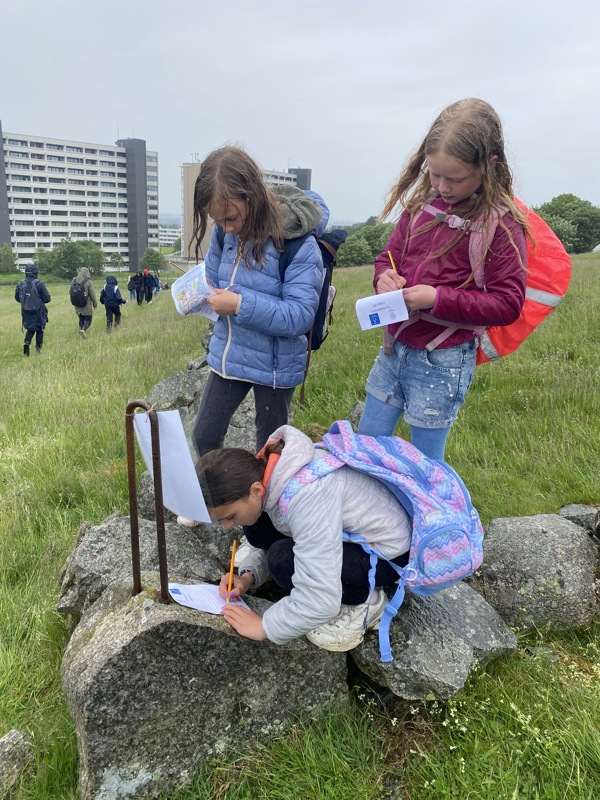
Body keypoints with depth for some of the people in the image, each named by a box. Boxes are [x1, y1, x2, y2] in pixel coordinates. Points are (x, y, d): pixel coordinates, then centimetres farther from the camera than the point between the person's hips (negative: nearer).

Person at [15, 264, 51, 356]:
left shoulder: (20, 284, -3)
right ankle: (38, 349, 16)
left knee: (30, 329, 19)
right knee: (39, 329, 14)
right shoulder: (38, 284, -16)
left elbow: (17, 298, 7)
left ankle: (26, 343, -5)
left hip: (26, 312, 3)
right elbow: (47, 298, -13)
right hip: (38, 312, -3)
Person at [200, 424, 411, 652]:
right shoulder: (262, 471, -11)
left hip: (390, 551, -8)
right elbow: (267, 539, 8)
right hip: (352, 533, 8)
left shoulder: (306, 497, -37)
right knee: (257, 527, -5)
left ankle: (364, 601, -4)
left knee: (282, 560, -27)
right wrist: (247, 576, -8)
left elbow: (321, 600, -36)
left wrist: (265, 626, -22)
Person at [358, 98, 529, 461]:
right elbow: (388, 256, 13)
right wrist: (385, 277, -11)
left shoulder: (502, 224, -13)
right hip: (395, 348, 6)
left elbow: (507, 303, -14)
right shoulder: (422, 203, 3)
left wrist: (439, 298, -24)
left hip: (443, 362, -6)